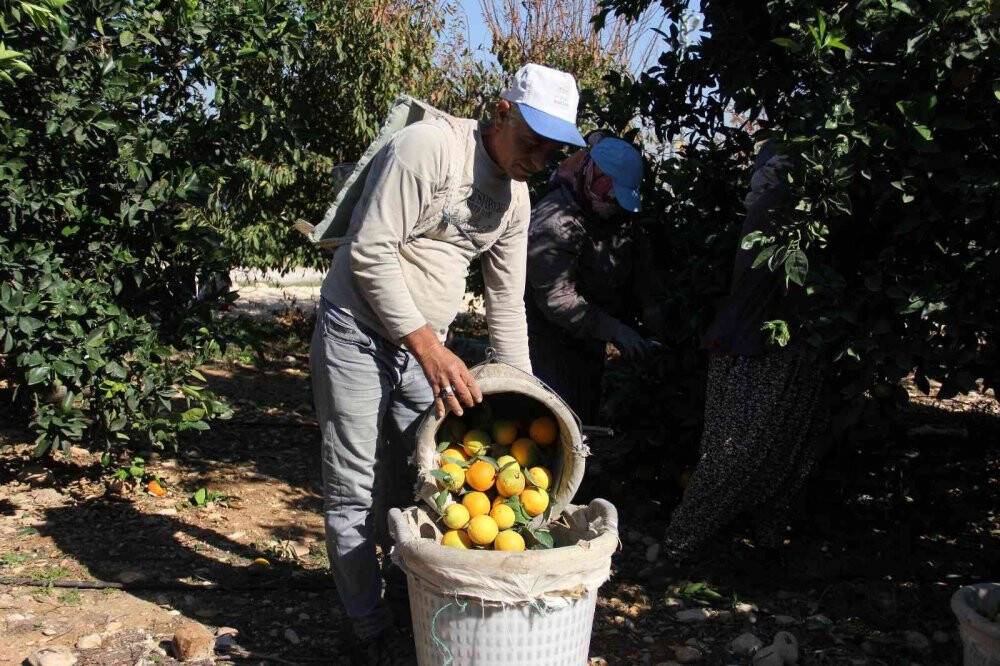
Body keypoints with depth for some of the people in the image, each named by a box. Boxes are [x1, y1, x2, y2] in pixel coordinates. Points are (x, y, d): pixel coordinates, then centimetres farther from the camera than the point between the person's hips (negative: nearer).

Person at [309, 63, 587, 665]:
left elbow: (507, 303, 12)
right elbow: (370, 253, -22)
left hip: (426, 346, 7)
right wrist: (430, 349, -23)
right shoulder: (429, 147, -19)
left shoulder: (517, 200, 6)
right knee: (358, 497, 0)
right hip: (359, 337, -7)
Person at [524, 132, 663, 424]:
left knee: (585, 421, 18)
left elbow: (636, 258, 15)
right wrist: (614, 330, -29)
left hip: (589, 342, 9)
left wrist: (649, 306, -2)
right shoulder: (554, 224, -26)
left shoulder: (614, 213, 3)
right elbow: (557, 300, -29)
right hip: (551, 343, -9)